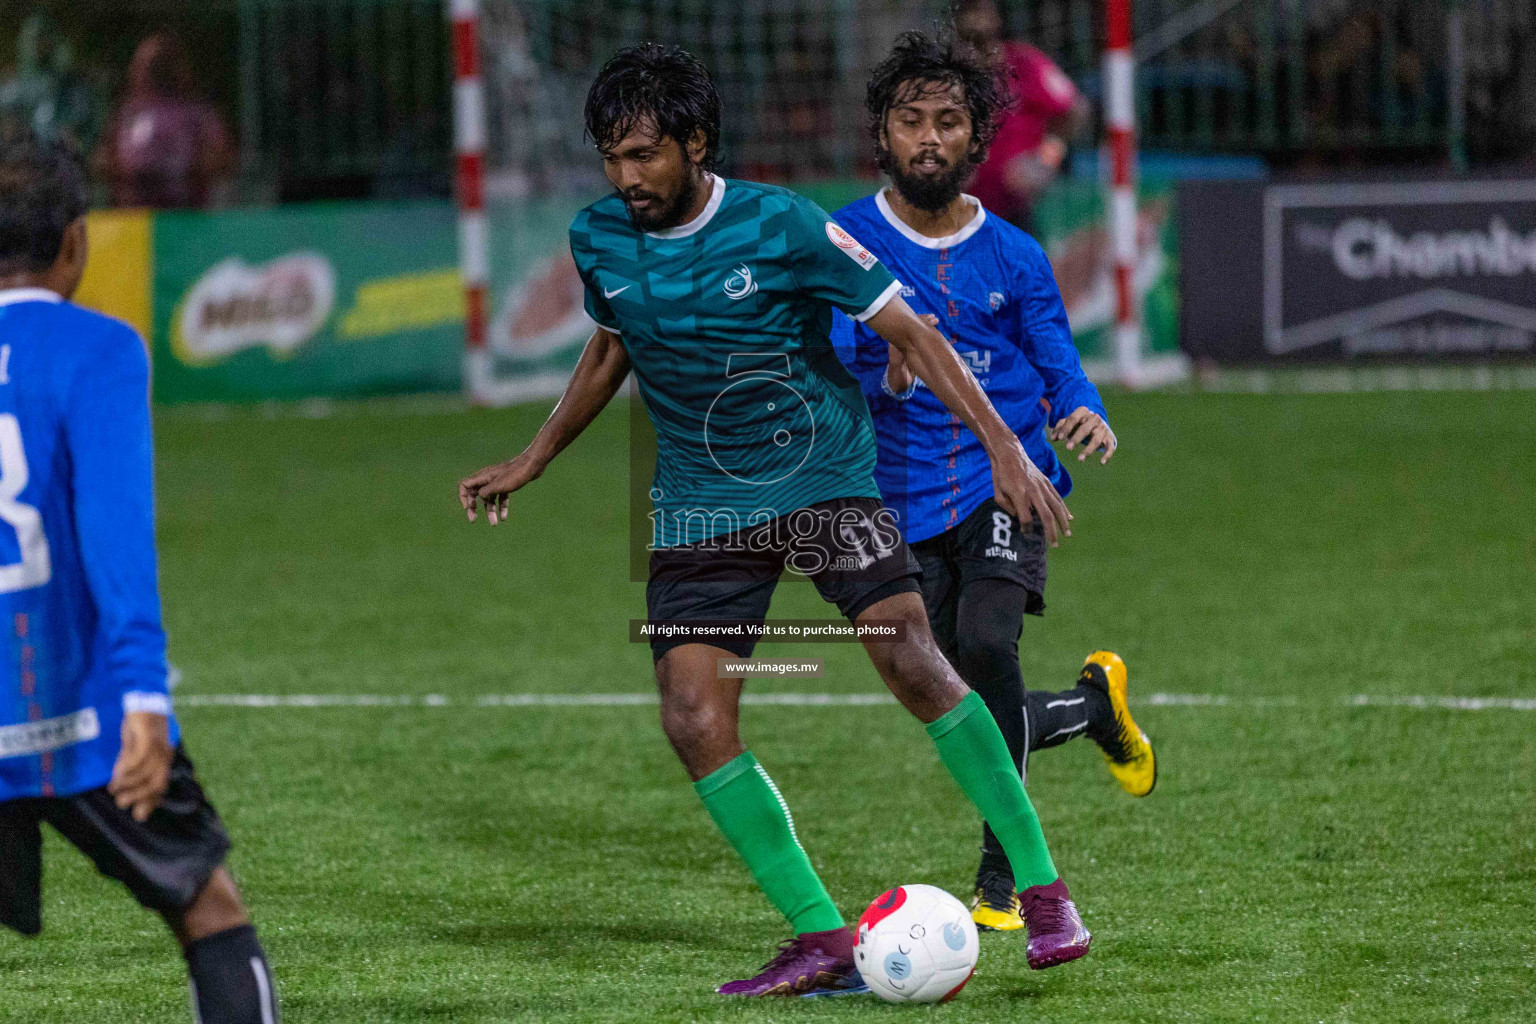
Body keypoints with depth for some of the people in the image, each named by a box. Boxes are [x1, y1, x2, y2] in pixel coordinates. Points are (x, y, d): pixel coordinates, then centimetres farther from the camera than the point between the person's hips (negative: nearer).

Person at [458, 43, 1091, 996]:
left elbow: (908, 330, -10)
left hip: (824, 474, -4)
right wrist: (531, 463, 23)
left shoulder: (779, 225, -14)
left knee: (911, 660, -22)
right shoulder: (599, 239, 0)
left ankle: (1043, 890, -10)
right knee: (696, 725, -11)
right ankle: (823, 944, -4)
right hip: (703, 505, 4)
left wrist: (1003, 445, -17)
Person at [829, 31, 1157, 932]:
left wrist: (1087, 416, -16)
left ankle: (1005, 874, -17)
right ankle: (1095, 706, 38)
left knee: (986, 643, -28)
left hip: (1005, 478, -1)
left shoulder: (1014, 258, 5)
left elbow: (1061, 368, 7)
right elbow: (838, 359, -10)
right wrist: (888, 379, -32)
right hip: (910, 499, 1)